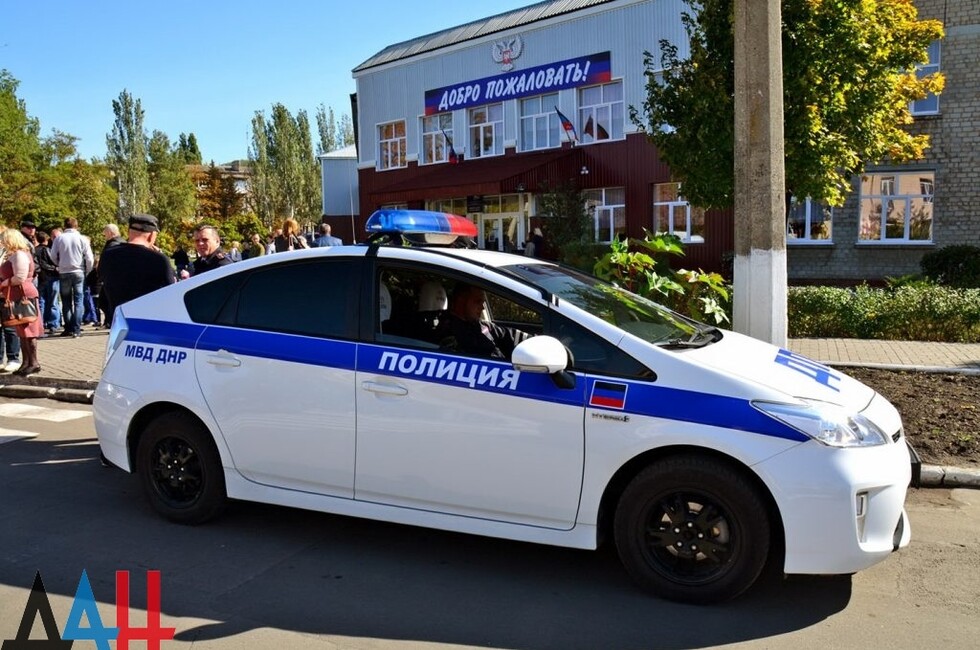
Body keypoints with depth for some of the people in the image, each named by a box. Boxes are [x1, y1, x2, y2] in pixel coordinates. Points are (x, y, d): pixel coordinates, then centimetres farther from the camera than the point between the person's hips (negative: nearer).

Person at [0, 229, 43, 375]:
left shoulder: (19, 255, -12)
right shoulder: (14, 255, 20)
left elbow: (20, 278, -19)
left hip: (24, 296, -10)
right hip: (18, 297, 10)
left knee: (27, 330, -7)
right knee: (23, 331, 10)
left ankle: (34, 363, -3)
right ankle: (26, 363, 14)